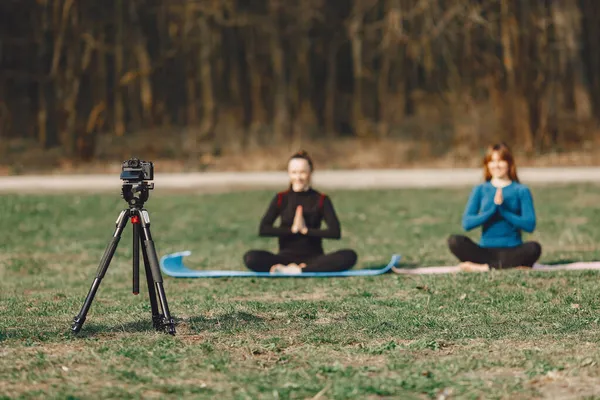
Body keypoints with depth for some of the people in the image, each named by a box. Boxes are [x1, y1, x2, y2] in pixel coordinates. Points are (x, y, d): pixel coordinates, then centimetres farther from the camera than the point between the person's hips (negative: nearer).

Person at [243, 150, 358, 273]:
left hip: (314, 258, 0)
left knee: (349, 256, -30)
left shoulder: (321, 200, 4)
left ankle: (297, 271, -32)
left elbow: (335, 232, -8)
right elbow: (263, 229, -5)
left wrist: (306, 230, -11)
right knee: (251, 258, -29)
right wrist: (292, 229, -11)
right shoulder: (281, 199, 6)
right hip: (286, 257, 0)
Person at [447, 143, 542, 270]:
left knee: (534, 248, -33)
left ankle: (484, 267, -25)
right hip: (486, 251, 1)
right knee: (454, 241, -25)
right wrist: (493, 209, -14)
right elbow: (466, 223, -3)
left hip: (512, 251, -1)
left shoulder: (521, 190, 5)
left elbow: (530, 225, -6)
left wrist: (503, 210, -14)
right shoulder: (480, 190, 9)